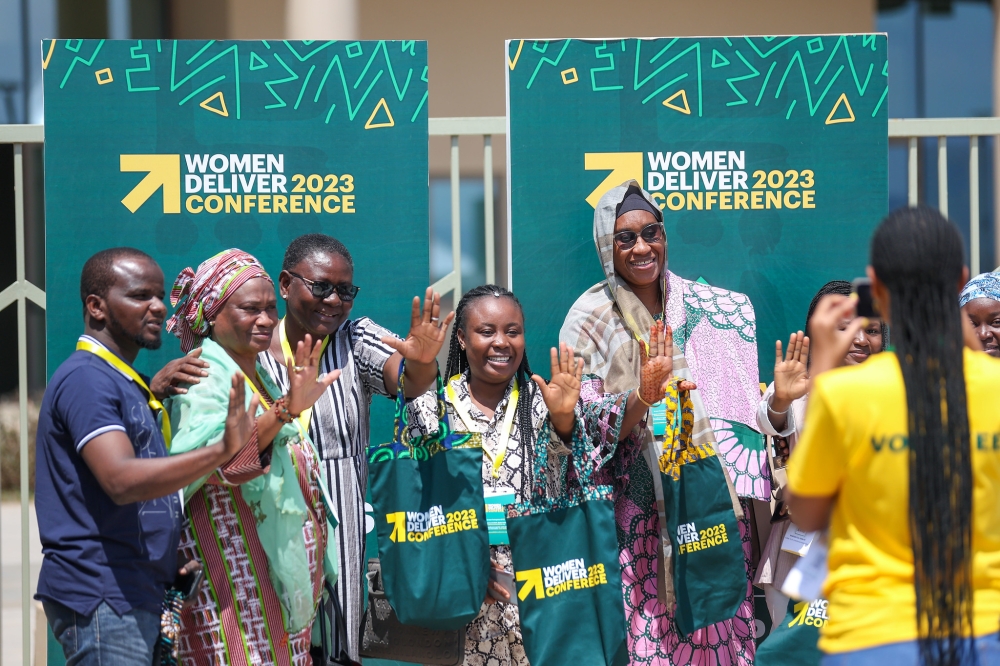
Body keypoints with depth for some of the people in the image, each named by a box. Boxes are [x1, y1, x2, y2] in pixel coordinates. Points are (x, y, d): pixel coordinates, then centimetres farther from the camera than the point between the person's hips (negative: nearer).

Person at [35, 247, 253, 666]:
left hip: (139, 595, 10)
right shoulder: (87, 378, -14)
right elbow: (121, 480, -27)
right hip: (103, 598, -10)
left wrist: (154, 391, 7)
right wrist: (222, 450, -37)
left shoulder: (123, 380, 18)